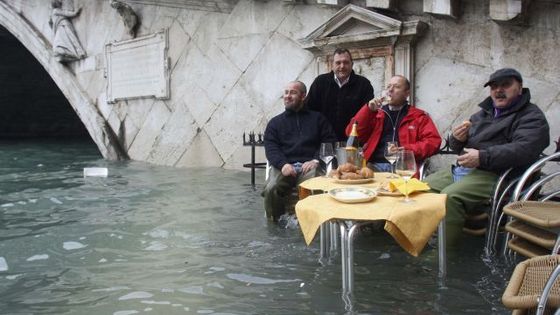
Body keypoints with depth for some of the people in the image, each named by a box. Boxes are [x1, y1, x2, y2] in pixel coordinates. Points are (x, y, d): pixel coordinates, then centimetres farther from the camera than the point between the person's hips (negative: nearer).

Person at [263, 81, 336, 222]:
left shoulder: (317, 118, 21)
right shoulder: (275, 122, 24)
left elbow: (329, 142, 10)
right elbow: (270, 148, 9)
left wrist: (316, 160, -8)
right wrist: (283, 164, -11)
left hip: (309, 165, -1)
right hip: (284, 166, 2)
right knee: (271, 190, -30)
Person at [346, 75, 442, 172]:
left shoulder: (419, 116, 14)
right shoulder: (375, 114, 22)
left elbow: (433, 141, 3)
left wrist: (408, 150, -12)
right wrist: (369, 109, 1)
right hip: (374, 166, 2)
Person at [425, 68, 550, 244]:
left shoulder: (531, 116, 1)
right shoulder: (483, 113, 22)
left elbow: (524, 149, -18)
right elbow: (458, 147, 25)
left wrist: (483, 157, -25)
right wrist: (457, 139, -1)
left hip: (494, 175, -8)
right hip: (460, 170, 8)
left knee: (449, 196, -31)